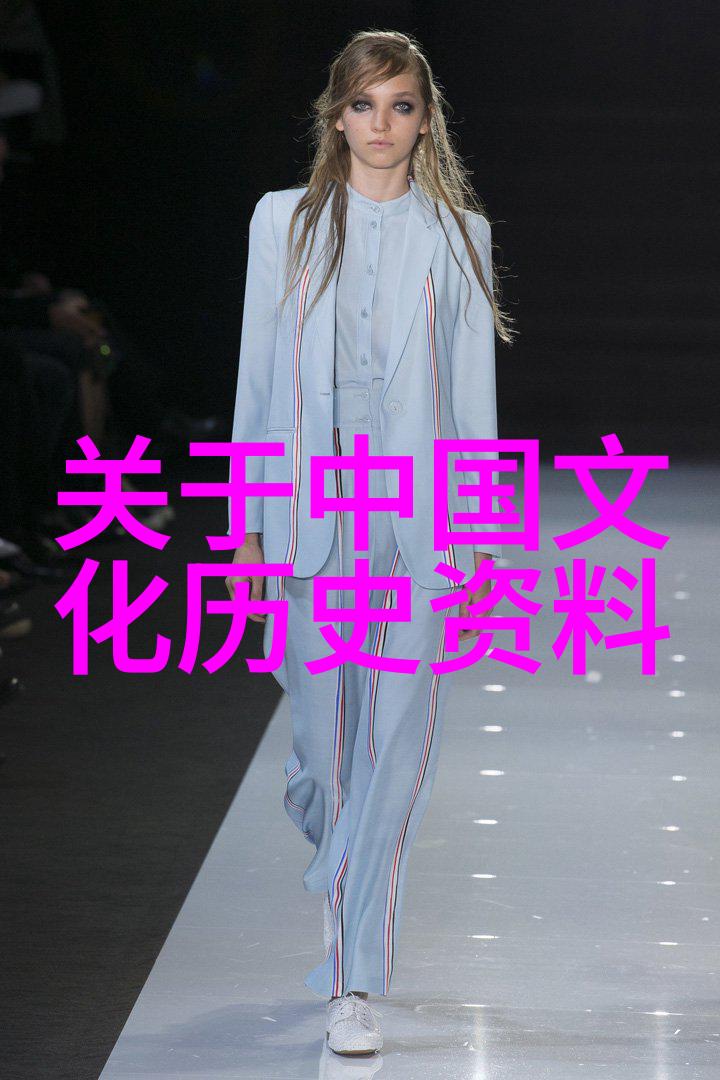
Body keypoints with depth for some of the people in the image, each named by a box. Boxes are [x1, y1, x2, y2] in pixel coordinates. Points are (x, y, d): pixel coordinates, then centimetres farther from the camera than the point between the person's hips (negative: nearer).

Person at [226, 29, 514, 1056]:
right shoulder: (284, 222, 7)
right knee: (323, 737, 5)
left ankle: (353, 981, 1)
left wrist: (480, 537, 1)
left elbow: (473, 391, 6)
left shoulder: (459, 234, 7)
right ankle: (348, 875, 39)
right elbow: (258, 374, 7)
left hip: (418, 521, -1)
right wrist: (248, 522, 3)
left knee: (396, 748, -5)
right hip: (312, 523, 1)